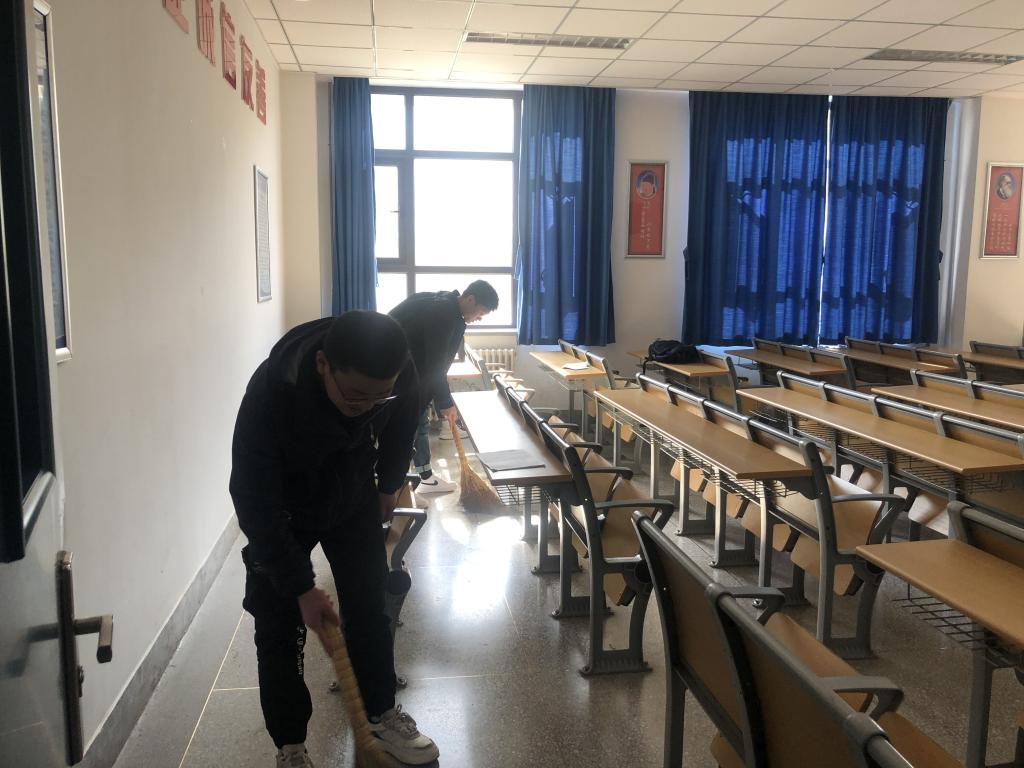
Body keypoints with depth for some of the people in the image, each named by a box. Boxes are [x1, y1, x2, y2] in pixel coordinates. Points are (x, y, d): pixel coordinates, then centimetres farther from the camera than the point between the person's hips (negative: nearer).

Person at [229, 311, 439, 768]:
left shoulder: (400, 373, -29)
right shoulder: (271, 391, -40)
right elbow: (254, 501, -31)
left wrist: (389, 485, 9)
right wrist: (302, 586, -28)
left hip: (355, 501, 3)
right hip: (281, 511, -2)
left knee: (370, 607, 8)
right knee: (278, 626, -1)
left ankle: (382, 714, 29)